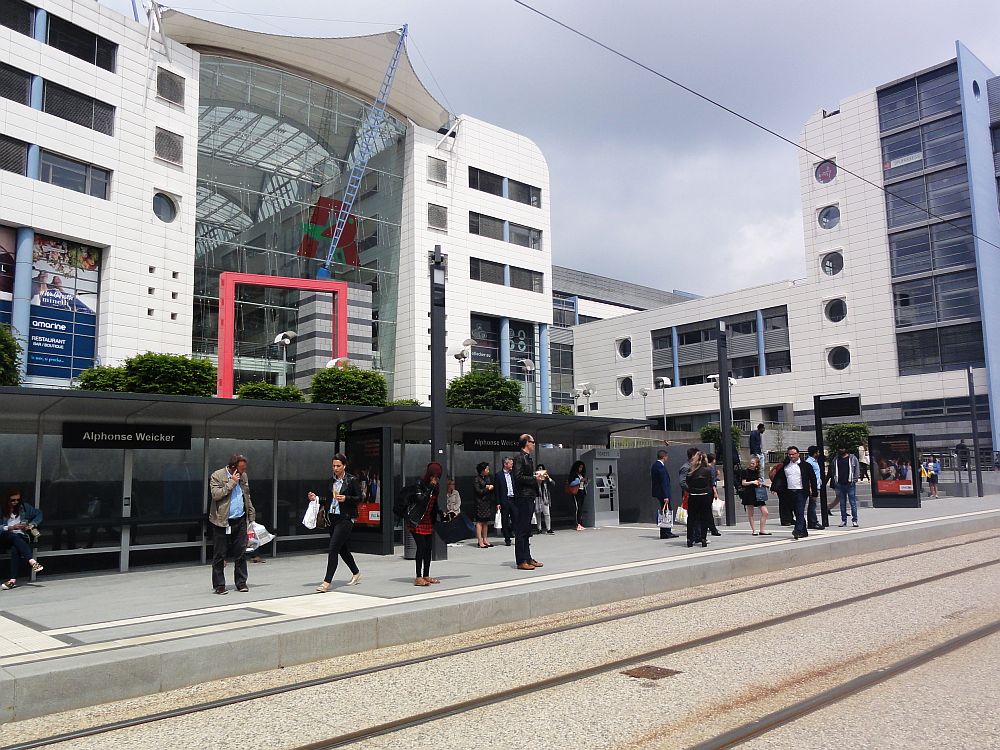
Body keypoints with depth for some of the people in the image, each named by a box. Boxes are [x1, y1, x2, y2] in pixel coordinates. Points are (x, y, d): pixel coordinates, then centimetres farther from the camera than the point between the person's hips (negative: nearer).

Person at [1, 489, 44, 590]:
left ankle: (13, 580, -44)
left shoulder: (25, 507, 16)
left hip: (22, 538, 1)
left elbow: (39, 514, 20)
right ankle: (33, 562, -52)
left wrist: (32, 524, 4)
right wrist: (11, 528, -12)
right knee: (14, 536, -38)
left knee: (15, 549, -34)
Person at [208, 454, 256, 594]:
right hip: (222, 522, -5)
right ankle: (219, 585, 11)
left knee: (241, 553, 5)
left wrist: (251, 516, 13)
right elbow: (216, 494, -19)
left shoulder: (243, 476, 11)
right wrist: (232, 482, -18)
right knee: (220, 555, 2)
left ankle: (241, 582, 15)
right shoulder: (217, 476, -6)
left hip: (240, 520, 5)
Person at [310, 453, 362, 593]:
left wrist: (346, 498, -20)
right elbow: (329, 500, 16)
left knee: (333, 549, -12)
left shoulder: (351, 480, -6)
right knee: (342, 548, 16)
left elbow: (359, 498, -5)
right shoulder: (331, 480, 11)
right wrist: (316, 498, 2)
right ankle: (356, 573, 35)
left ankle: (327, 582, -8)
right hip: (332, 518, 7)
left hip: (345, 518, -7)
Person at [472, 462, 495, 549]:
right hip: (480, 502, -7)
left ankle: (485, 540, 12)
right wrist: (487, 489, -4)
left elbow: (491, 486, 18)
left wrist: (491, 487, -4)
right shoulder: (477, 479, -7)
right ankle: (480, 541, -7)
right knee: (480, 522, -6)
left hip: (488, 502, 7)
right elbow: (478, 491, -12)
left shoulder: (487, 478, 15)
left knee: (486, 522, 8)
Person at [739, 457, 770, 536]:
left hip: (757, 494, 5)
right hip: (748, 494, -5)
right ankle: (753, 530, 12)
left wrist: (760, 483, 4)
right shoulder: (745, 471, -3)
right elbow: (743, 483, -7)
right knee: (750, 514, 2)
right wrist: (752, 482, -20)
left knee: (765, 512, -1)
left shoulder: (757, 472, 13)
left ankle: (762, 530, 6)